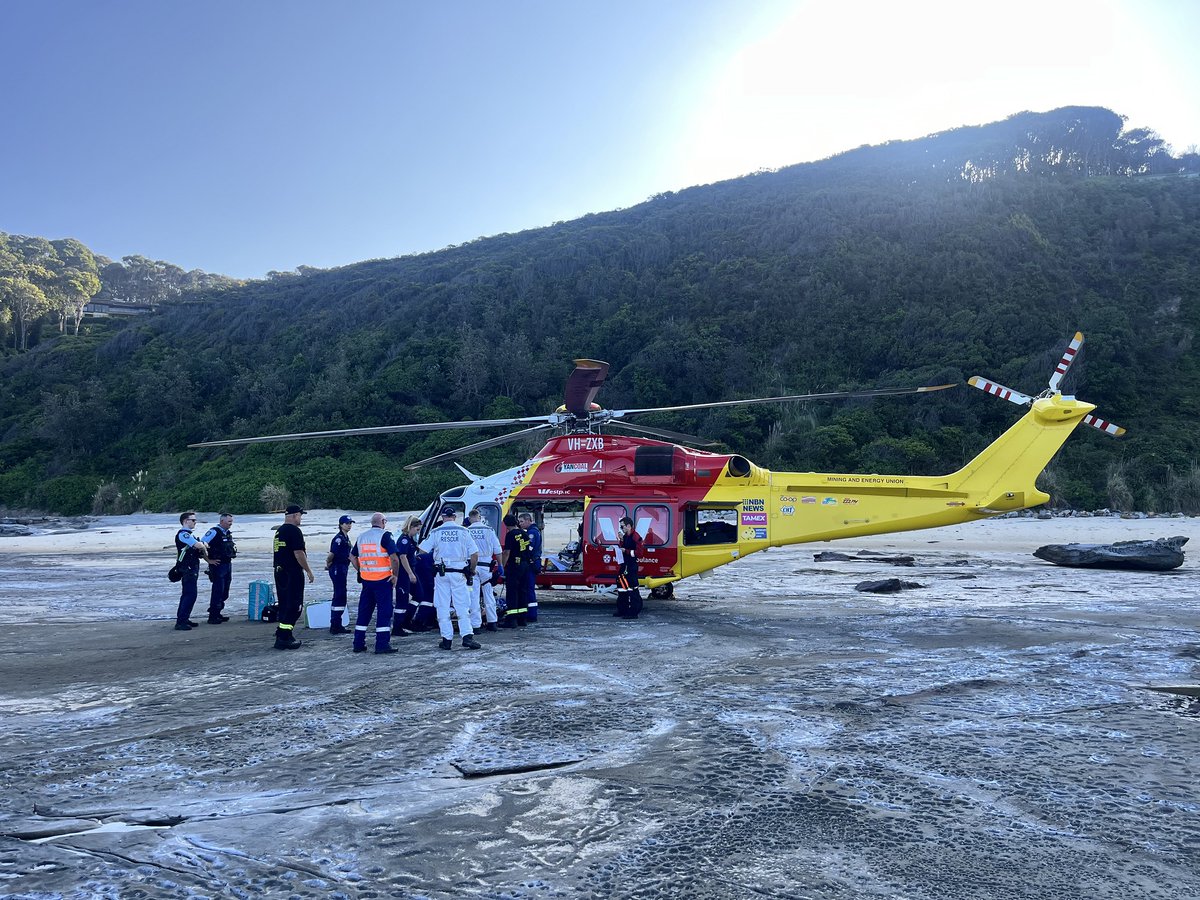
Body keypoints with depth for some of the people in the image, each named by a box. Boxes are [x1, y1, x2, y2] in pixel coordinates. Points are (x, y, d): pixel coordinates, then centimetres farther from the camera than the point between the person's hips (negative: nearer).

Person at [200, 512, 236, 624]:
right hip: (218, 565, -9)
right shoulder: (214, 532, -13)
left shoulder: (228, 533, 14)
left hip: (228, 564, 9)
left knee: (224, 593, 13)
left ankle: (217, 614, 23)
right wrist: (209, 560, -16)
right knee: (217, 591, -7)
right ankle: (212, 616, -1)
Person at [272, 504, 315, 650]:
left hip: (279, 571, 9)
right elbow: (299, 553, -19)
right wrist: (309, 571, -13)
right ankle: (284, 637, -8)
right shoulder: (294, 531, -14)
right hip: (293, 573, -9)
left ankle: (282, 635, 19)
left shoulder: (279, 531, 15)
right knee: (293, 605, -6)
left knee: (284, 604, 15)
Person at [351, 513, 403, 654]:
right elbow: (394, 557, -17)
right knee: (384, 611, 0)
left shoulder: (361, 536, 11)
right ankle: (382, 644, -3)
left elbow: (352, 556, 18)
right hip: (382, 579, -6)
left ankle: (358, 643, 18)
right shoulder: (384, 536, -9)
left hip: (366, 579, 6)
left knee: (364, 611, 14)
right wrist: (395, 574, -7)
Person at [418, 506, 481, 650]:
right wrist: (471, 571, 12)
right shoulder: (463, 531, 0)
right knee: (462, 607, 3)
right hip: (458, 573, 0)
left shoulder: (436, 532, -1)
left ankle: (447, 639, 6)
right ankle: (467, 636, -7)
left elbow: (422, 550, 0)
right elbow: (474, 554, -1)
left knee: (443, 608, 6)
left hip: (441, 574, 0)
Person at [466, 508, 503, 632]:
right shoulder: (488, 530, 0)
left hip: (472, 566, -1)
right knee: (488, 595, 12)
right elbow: (497, 550, 2)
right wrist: (500, 565, 11)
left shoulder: (466, 531, -3)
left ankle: (475, 624, 0)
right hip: (486, 566, 1)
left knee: (474, 596, 2)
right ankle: (492, 622, 18)